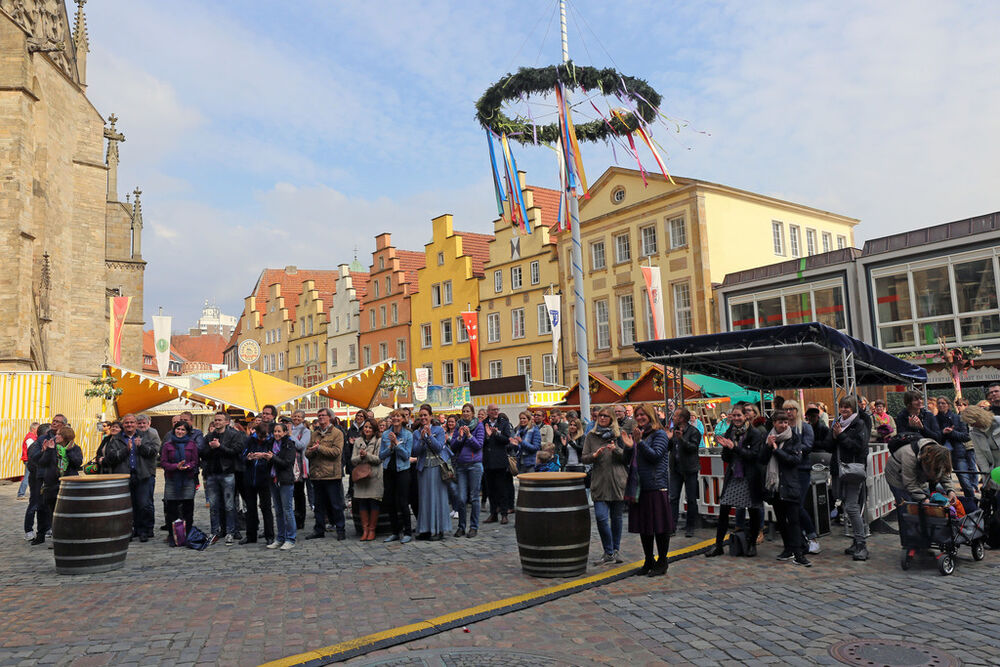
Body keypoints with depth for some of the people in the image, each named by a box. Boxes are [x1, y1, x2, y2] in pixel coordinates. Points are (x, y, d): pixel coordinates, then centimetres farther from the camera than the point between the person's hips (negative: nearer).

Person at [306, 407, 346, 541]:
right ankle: (319, 530, 22)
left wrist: (319, 448, -15)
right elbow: (307, 453, 11)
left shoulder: (337, 433, -1)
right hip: (317, 474, 5)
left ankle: (340, 530, 9)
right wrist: (312, 450, -11)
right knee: (319, 504, 13)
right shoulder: (314, 434, 16)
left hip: (332, 474, -5)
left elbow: (336, 451, -14)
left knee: (336, 504, 0)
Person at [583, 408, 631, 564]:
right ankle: (609, 553, 6)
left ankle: (616, 550, 25)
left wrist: (616, 449, -15)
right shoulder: (591, 436, 8)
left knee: (616, 517, 8)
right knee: (601, 517, -8)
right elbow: (584, 458, 6)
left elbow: (627, 458, 3)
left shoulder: (619, 435, 5)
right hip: (599, 482, 0)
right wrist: (594, 455, -14)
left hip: (618, 482, 0)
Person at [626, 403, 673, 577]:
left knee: (660, 526, 0)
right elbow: (630, 460, 17)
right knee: (643, 526, 11)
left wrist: (639, 442, -21)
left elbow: (655, 455, -15)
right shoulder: (636, 434, 15)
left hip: (656, 486, -7)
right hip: (639, 487, 7)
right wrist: (628, 446, -2)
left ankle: (662, 562, 10)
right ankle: (648, 561, 22)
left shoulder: (660, 434, -4)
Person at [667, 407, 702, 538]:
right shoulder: (673, 429, 9)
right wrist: (668, 438, -9)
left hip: (689, 469, -5)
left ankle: (690, 527, 15)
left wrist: (682, 439, -31)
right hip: (676, 468, 5)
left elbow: (693, 447, -20)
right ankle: (672, 526, 4)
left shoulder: (694, 432, -8)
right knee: (673, 498, 1)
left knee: (691, 499, 4)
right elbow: (669, 447, 10)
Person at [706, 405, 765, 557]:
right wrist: (725, 447, -13)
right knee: (723, 510, 0)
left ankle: (752, 544, 23)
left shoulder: (755, 434, -6)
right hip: (732, 477, 4)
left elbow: (754, 455, -17)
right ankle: (718, 545, 8)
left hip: (750, 478, -4)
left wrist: (734, 447, -22)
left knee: (754, 512, 5)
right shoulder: (729, 433, 7)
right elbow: (726, 459, 8)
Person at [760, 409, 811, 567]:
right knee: (780, 519, 11)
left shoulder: (794, 439, -2)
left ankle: (799, 553, -11)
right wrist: (768, 446, -11)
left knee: (793, 519, -9)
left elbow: (796, 459, -13)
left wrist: (776, 449, -14)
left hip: (789, 484, -5)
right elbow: (762, 460, 4)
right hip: (773, 484, 5)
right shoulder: (769, 438, 9)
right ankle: (788, 549, 22)